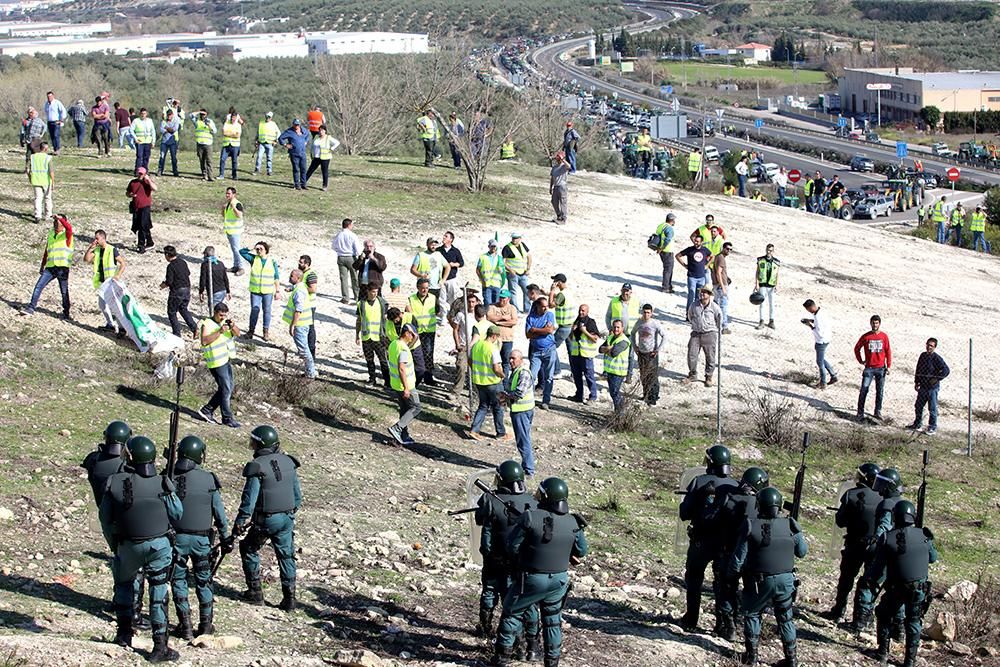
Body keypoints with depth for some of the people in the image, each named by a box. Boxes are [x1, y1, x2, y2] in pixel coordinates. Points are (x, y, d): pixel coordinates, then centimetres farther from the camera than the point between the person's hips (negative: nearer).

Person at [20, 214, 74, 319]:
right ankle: (31, 308, -5)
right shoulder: (50, 234, 17)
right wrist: (42, 265, 25)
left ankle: (66, 313, 15)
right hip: (50, 267, 5)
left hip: (62, 268, -5)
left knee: (64, 292, 2)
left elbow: (69, 228, -28)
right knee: (38, 286, -6)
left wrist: (59, 218, -33)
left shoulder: (66, 234, -1)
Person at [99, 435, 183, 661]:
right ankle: (160, 645, 4)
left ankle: (124, 632, 33)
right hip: (159, 544, -1)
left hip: (128, 546, 1)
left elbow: (105, 518, -1)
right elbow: (177, 514, -4)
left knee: (124, 584, 25)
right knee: (158, 592, 7)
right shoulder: (161, 483, -12)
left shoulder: (114, 482, -10)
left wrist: (114, 545, 13)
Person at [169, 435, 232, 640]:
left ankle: (185, 626, 9)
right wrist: (226, 538, 8)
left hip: (176, 537, -1)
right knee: (203, 581, 13)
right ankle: (206, 626, 16)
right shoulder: (209, 479, -5)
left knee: (179, 580, 10)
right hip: (202, 538, 1)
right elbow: (219, 512, -1)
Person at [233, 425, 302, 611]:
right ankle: (289, 598, 11)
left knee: (249, 550, 16)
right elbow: (297, 493, 10)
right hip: (287, 518, 5)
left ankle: (255, 592, 17)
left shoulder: (257, 467, -16)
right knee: (286, 555, 12)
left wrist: (239, 523, -9)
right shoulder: (288, 462, 3)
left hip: (265, 520, -5)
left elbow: (249, 498, -17)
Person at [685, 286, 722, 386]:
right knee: (691, 355, 0)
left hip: (710, 334, -2)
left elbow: (719, 318, 8)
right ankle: (692, 375, 17)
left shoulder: (714, 307, -8)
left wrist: (717, 329, 15)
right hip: (696, 334, 2)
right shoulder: (694, 306, -1)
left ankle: (709, 377, 17)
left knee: (710, 357, 3)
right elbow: (690, 315, 20)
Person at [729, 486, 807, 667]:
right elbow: (802, 552, 5)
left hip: (760, 581, -2)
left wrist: (730, 575, 6)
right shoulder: (790, 525, -7)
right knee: (786, 618, 17)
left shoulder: (751, 526, -12)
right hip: (785, 579, 2)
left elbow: (739, 557, -9)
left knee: (752, 614, 17)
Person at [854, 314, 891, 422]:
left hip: (881, 368, 2)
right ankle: (860, 414, -1)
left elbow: (888, 351, 5)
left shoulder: (884, 336, 1)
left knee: (880, 391, 9)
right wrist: (860, 361, 5)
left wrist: (888, 366, 3)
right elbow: (857, 348, 8)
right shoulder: (865, 336, -3)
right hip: (869, 368, -2)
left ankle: (878, 412, 21)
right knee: (864, 391, -5)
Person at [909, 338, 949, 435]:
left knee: (932, 408, 2)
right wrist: (916, 382, 16)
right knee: (918, 406, 16)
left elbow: (946, 370, -19)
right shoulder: (923, 355, 7)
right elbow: (918, 369, 17)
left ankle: (932, 427, 13)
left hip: (932, 387, -7)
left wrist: (936, 378, -18)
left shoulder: (936, 358, -14)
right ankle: (917, 423, 31)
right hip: (923, 387, 7)